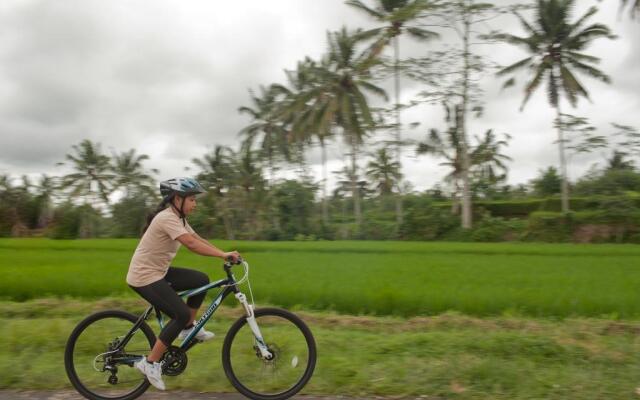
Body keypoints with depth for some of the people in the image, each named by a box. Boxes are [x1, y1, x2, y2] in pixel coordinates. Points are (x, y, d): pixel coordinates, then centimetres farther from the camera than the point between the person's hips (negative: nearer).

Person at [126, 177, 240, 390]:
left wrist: (225, 254, -6)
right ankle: (150, 362, -1)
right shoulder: (167, 217, -23)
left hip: (158, 272, 9)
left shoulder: (177, 217, 8)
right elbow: (192, 244, -34)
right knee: (182, 314, -14)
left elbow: (199, 239, 5)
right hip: (144, 276, -9)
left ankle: (188, 329, 15)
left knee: (201, 280, 2)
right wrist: (224, 254, -35)